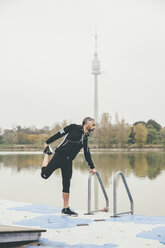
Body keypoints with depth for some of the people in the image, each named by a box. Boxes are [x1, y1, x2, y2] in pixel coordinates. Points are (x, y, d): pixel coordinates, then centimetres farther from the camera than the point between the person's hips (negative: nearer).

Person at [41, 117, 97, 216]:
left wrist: (92, 167, 28)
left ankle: (66, 208, 15)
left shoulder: (86, 138, 14)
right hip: (60, 155, -6)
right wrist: (48, 142, -1)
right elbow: (60, 134, -3)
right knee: (45, 175, -8)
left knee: (67, 185, 6)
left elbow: (87, 154, 23)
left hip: (68, 161, 6)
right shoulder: (74, 128, -6)